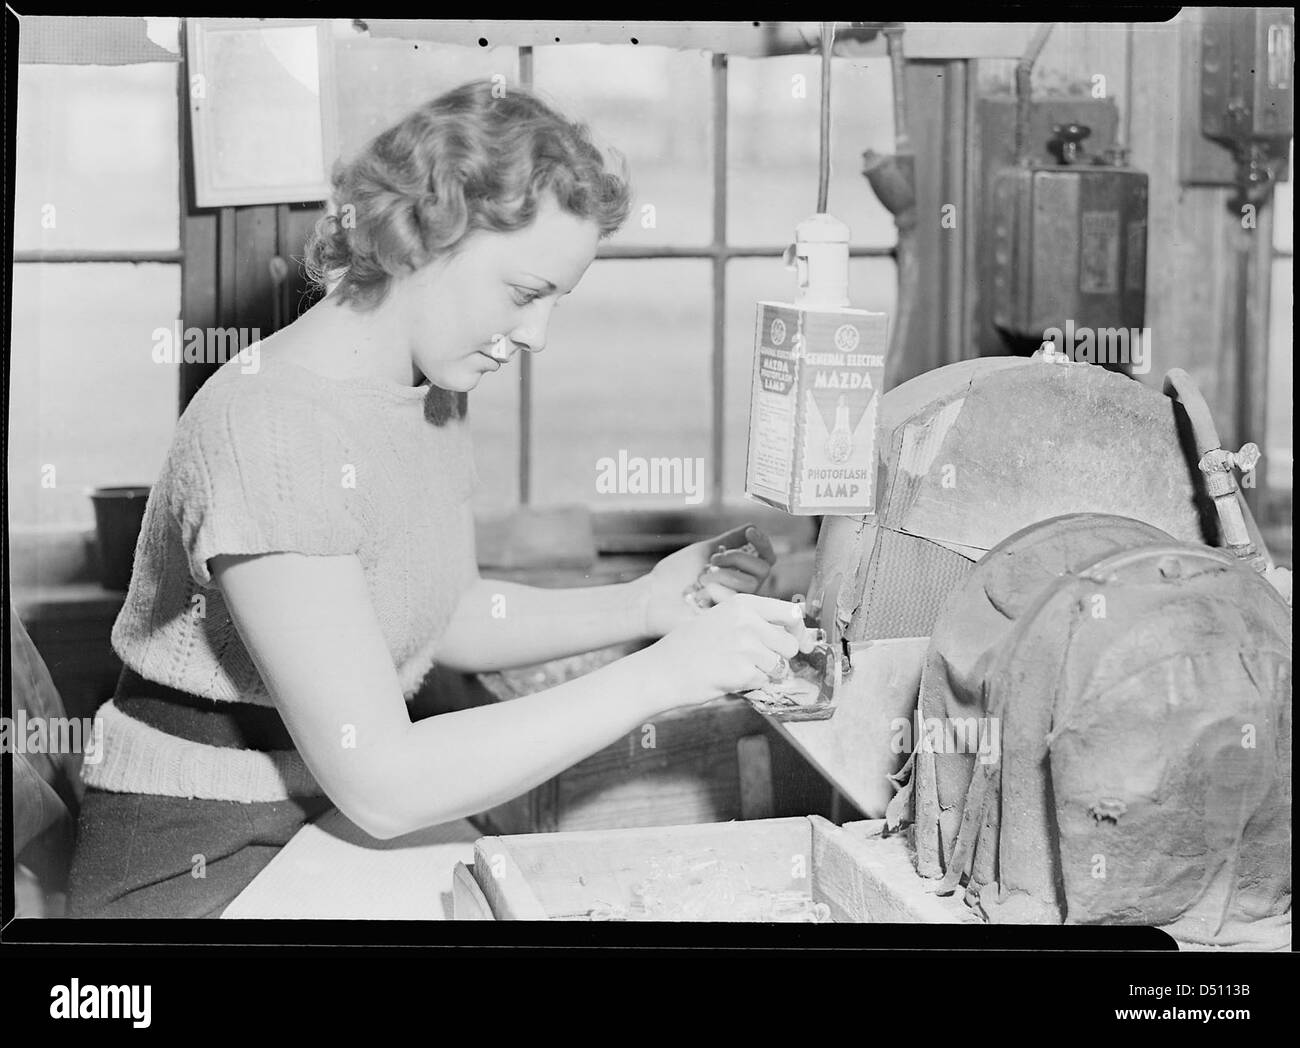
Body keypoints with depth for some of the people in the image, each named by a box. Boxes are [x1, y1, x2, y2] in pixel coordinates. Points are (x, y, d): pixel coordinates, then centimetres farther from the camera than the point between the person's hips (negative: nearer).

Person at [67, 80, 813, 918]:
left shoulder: (434, 391, 3)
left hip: (335, 831, 8)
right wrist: (664, 675, -25)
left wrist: (641, 606, -2)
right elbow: (381, 785, -26)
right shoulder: (270, 431, -24)